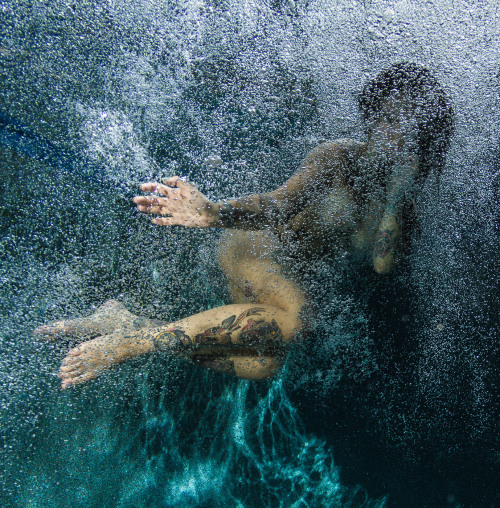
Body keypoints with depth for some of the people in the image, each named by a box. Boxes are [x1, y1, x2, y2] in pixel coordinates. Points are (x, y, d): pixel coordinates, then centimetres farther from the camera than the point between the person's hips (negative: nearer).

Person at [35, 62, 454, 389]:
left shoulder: (401, 201, 5)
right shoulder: (339, 156, -11)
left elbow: (382, 263, -11)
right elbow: (282, 203, -26)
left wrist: (397, 195, -19)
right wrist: (213, 214, -42)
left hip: (283, 272, 6)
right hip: (252, 245, -5)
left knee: (264, 365, -21)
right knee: (294, 314, -37)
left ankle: (123, 322, -12)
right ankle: (127, 343, -28)